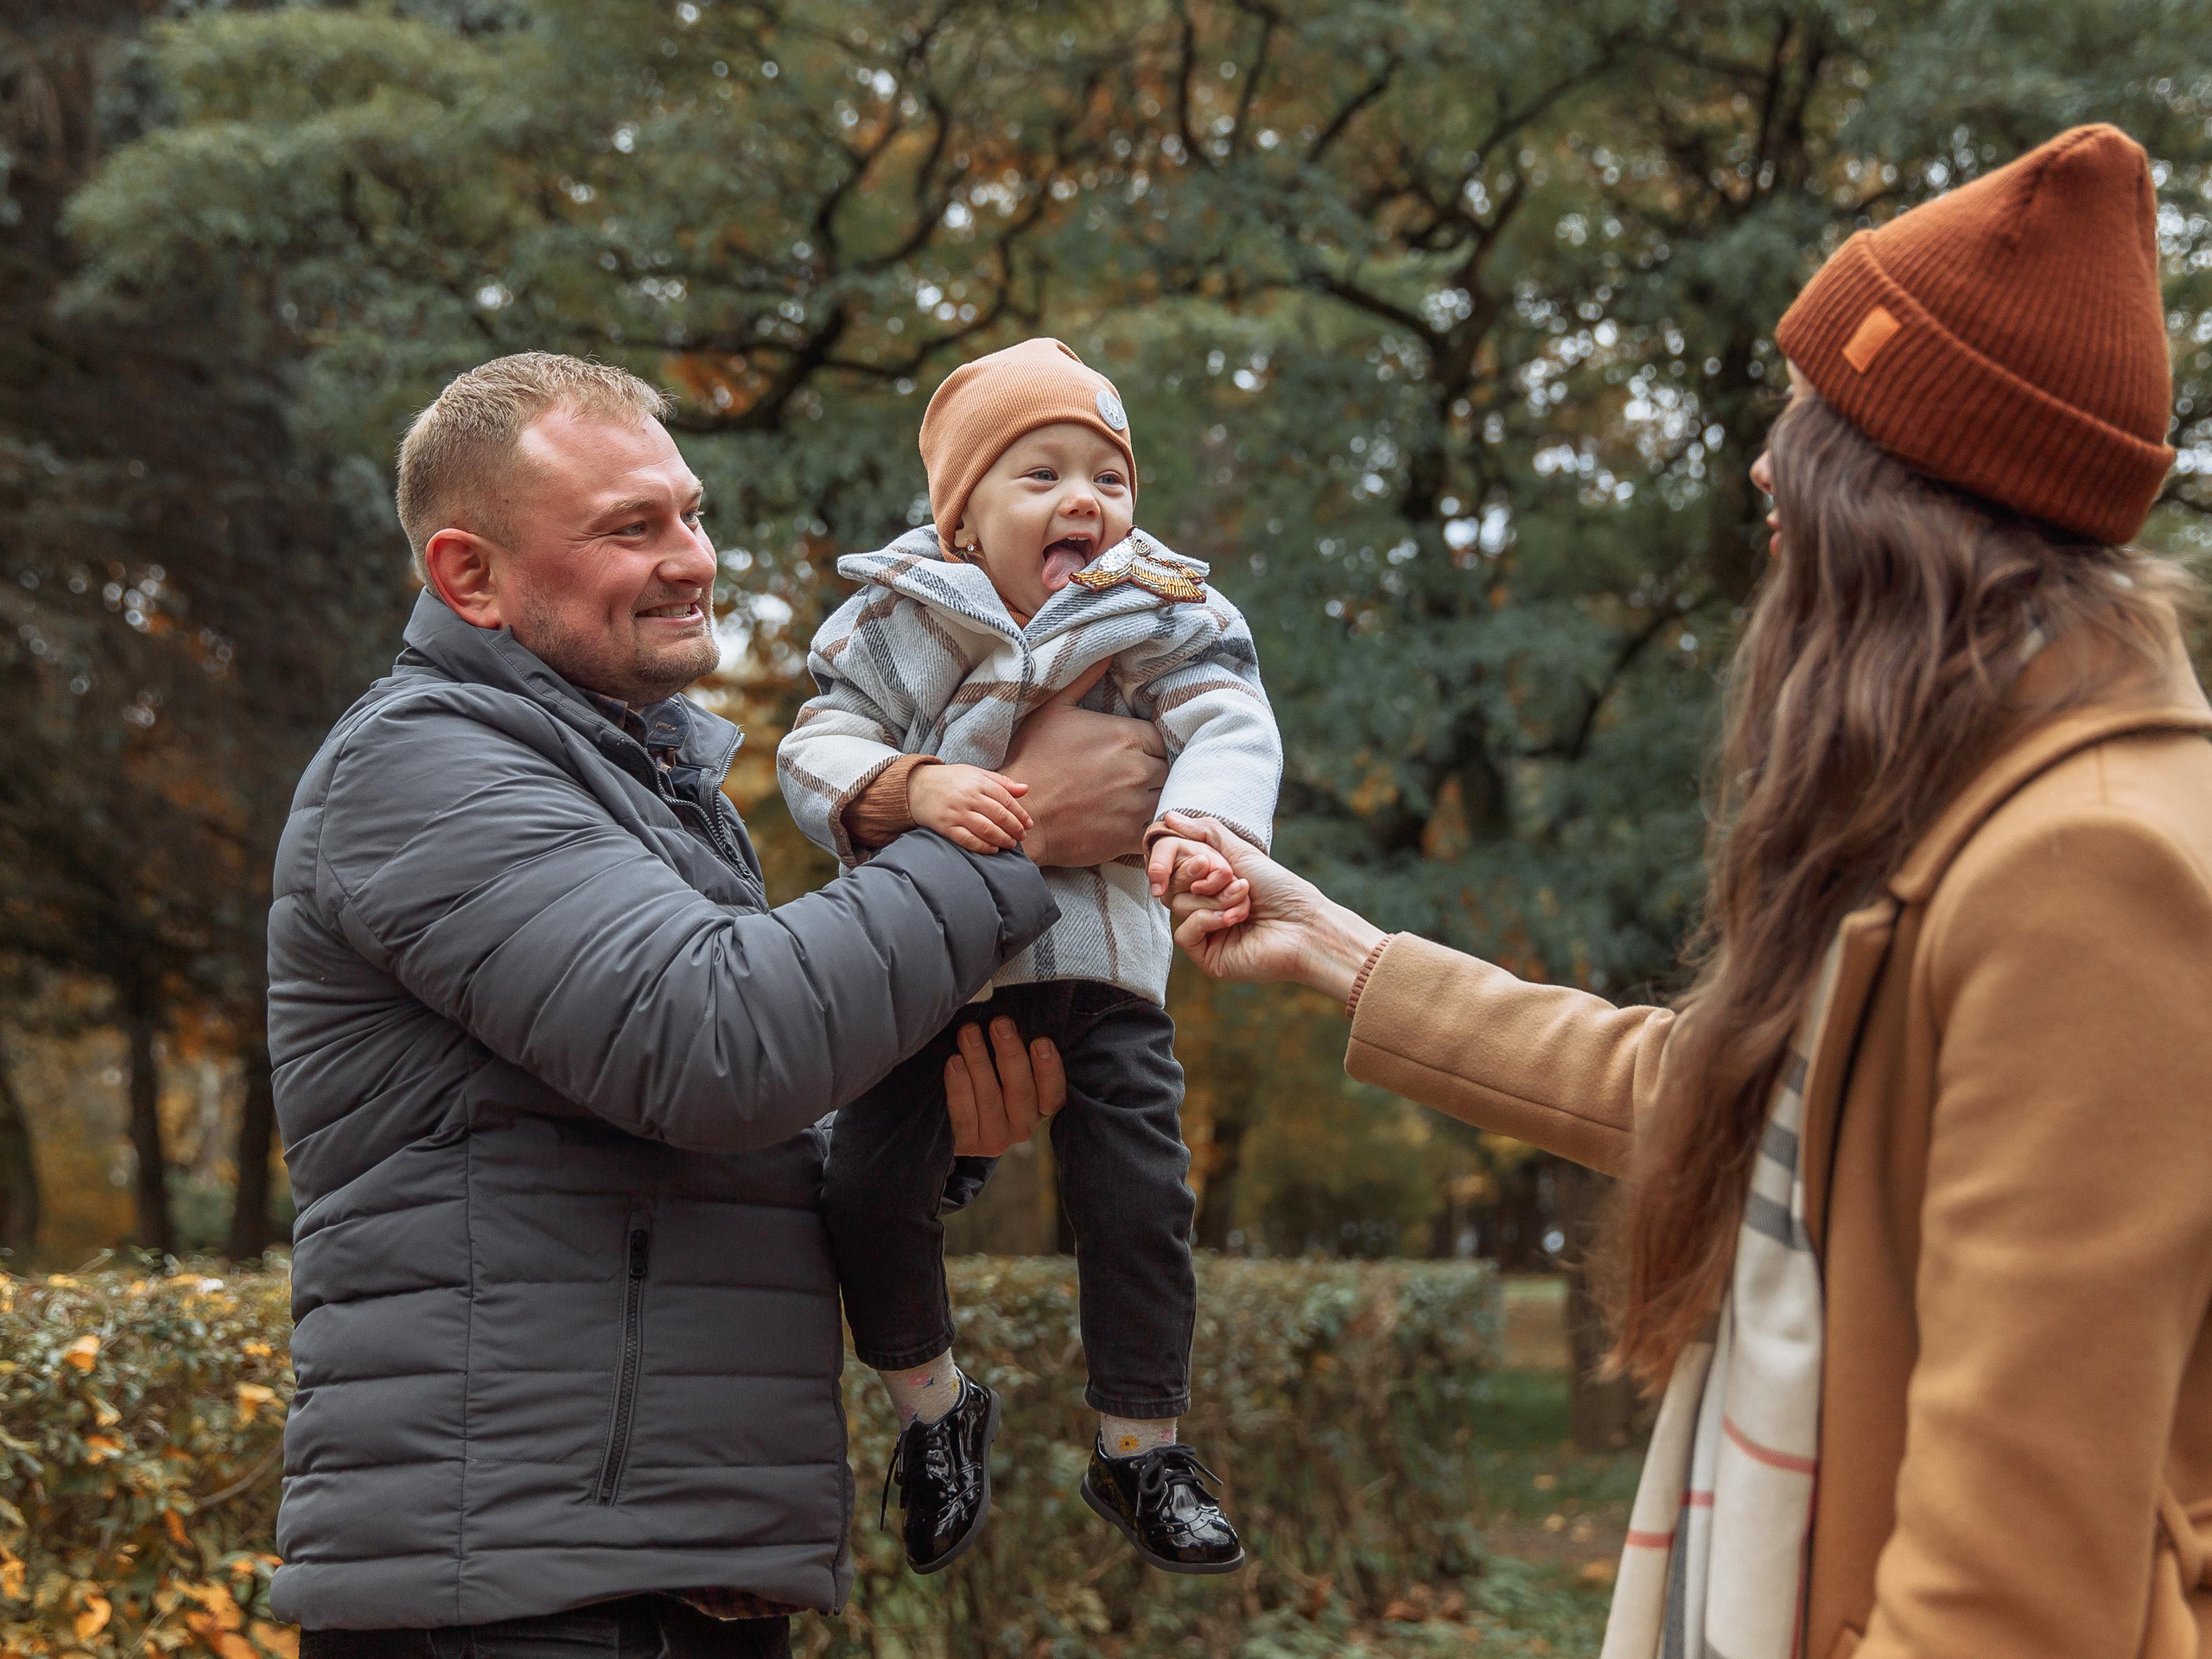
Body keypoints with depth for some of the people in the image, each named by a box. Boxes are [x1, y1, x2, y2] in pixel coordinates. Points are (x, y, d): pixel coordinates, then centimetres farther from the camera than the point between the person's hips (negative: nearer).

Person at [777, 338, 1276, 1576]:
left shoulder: (1163, 615, -4)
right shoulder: (896, 618, -3)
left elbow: (1232, 732, -19)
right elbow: (817, 750, -6)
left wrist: (1199, 833, -41)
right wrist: (912, 787, -28)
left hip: (1102, 963, 0)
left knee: (1140, 1197, -4)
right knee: (872, 1186, -6)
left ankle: (1140, 1446, 17)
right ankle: (936, 1406, 21)